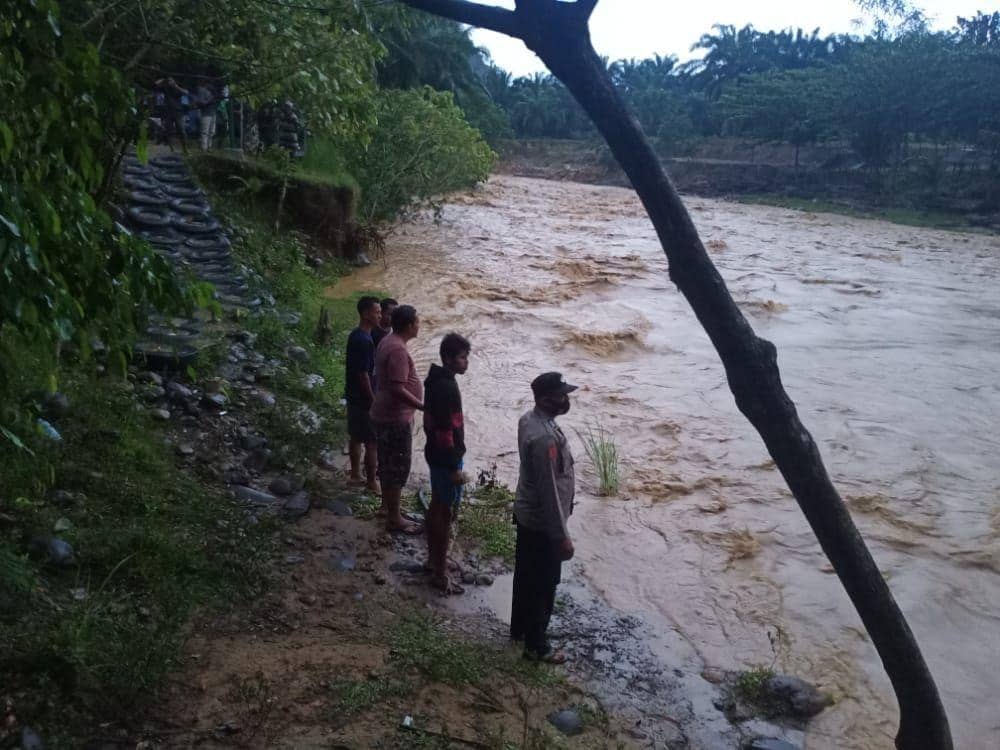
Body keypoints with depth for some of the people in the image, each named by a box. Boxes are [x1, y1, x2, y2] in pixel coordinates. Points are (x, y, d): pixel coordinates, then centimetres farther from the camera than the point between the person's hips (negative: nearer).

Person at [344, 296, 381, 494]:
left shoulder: (355, 336, 8)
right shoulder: (364, 340, -23)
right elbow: (363, 374, -23)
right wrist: (373, 401, -17)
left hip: (353, 396, 10)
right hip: (363, 399, -10)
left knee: (356, 437, 19)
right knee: (372, 443, -1)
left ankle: (355, 475, 31)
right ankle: (371, 483, 6)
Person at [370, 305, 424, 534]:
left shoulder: (387, 342, 8)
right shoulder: (398, 350, -24)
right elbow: (398, 390, -28)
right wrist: (424, 407, -23)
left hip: (385, 414, 10)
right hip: (396, 418, -10)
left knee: (388, 463, 21)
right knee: (398, 468, -1)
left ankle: (386, 506, 35)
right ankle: (394, 519, 8)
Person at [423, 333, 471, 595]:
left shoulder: (437, 379, 6)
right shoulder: (446, 387, -25)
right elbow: (445, 430, -26)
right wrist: (454, 467, -21)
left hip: (436, 454, 10)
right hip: (446, 458, -10)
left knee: (437, 507, 20)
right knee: (446, 512, -1)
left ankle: (434, 559, 34)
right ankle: (440, 574, 8)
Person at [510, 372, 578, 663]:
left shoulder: (529, 419, -1)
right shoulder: (545, 438, -32)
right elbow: (549, 492, -28)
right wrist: (562, 536, -21)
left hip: (526, 515, 9)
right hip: (541, 523, -9)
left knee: (525, 575, 25)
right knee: (543, 586, 8)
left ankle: (520, 627, 43)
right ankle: (536, 645, 25)